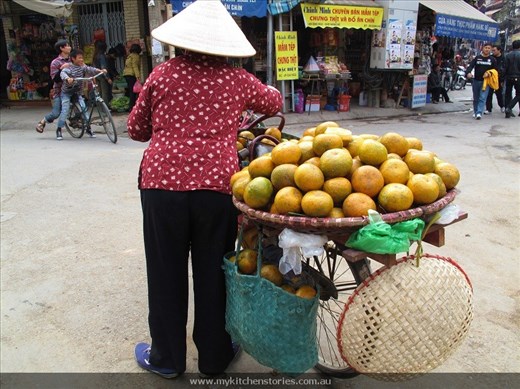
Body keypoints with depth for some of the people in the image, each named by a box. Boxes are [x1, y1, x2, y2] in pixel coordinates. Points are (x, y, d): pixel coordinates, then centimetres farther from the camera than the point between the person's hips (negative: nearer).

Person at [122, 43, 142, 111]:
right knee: (133, 91, -10)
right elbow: (135, 67, -16)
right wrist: (138, 76, -23)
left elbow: (128, 66, 18)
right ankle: (131, 107, -13)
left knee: (130, 91, 10)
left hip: (126, 74, 9)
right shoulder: (135, 56, -5)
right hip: (132, 75, -9)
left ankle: (130, 107, 11)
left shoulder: (129, 56, 21)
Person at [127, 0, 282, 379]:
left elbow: (136, 129, 12)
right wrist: (268, 89, 48)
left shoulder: (163, 73, 4)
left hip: (162, 182, 0)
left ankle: (166, 357, 30)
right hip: (217, 185, 1)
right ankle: (214, 356, 31)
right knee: (213, 274, 14)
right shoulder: (238, 80, 6)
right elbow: (274, 103, 26)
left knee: (166, 274, 14)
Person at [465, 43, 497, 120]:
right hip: (476, 81, 1)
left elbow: (495, 70, 9)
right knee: (475, 98, 13)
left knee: (482, 98, -13)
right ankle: (475, 112, 27)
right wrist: (468, 73, -29)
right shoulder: (477, 58, 3)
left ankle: (479, 113, -20)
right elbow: (471, 66, -9)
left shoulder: (492, 60, 5)